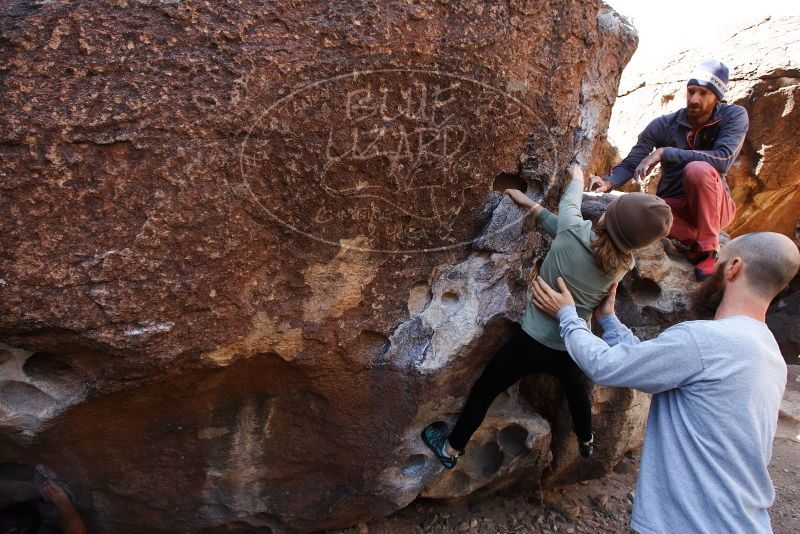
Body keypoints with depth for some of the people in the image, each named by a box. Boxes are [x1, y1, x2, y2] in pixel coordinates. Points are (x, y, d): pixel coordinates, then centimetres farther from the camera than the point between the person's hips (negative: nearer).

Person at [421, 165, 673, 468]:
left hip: (532, 341, -4)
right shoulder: (623, 266, -12)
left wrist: (577, 176, 19)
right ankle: (586, 441, 63)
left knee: (483, 392, 16)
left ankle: (451, 449, 34)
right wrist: (532, 206, 6)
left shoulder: (576, 230, -26)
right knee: (576, 387, 37)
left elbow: (570, 201, -1)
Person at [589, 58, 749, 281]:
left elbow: (723, 159, -28)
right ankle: (695, 239, -13)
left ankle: (708, 249, -20)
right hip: (674, 206, 2)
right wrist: (609, 182, -29)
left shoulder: (734, 116, -10)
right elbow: (630, 164, -6)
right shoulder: (664, 125, -6)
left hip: (713, 205, -1)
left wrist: (664, 152, -32)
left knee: (697, 169, -35)